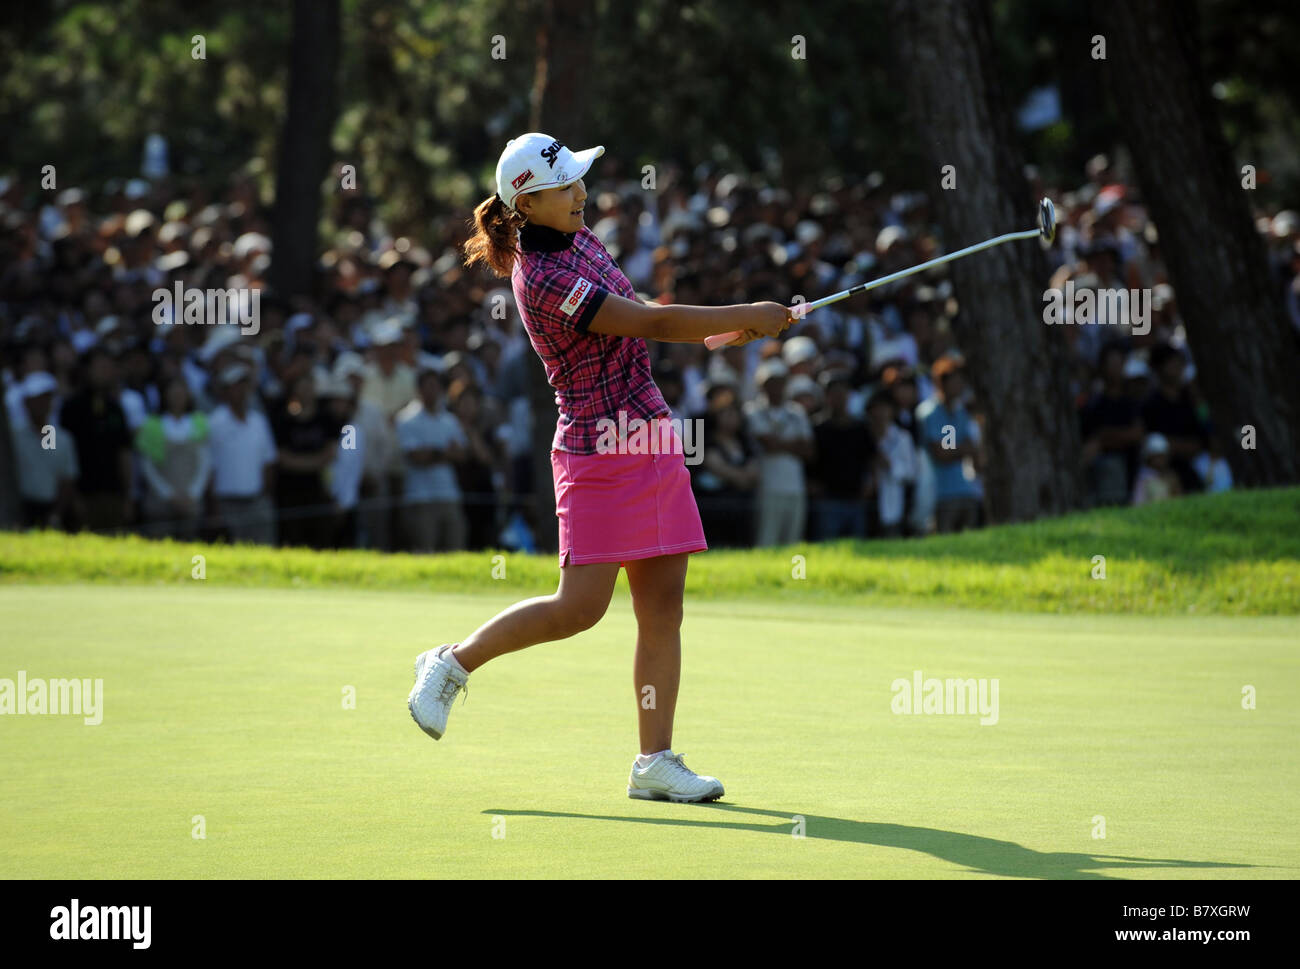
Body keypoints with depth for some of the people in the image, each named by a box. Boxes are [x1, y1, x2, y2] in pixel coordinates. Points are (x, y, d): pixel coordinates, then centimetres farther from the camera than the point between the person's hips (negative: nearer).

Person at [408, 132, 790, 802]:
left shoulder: (580, 239, 11)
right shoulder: (541, 279, -18)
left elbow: (642, 318, 22)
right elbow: (650, 324, -20)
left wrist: (723, 332, 6)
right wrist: (747, 315, -14)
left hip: (651, 436, 9)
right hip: (599, 449, -9)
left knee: (663, 607, 4)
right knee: (579, 607, -9)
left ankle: (654, 762, 5)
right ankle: (452, 665, 12)